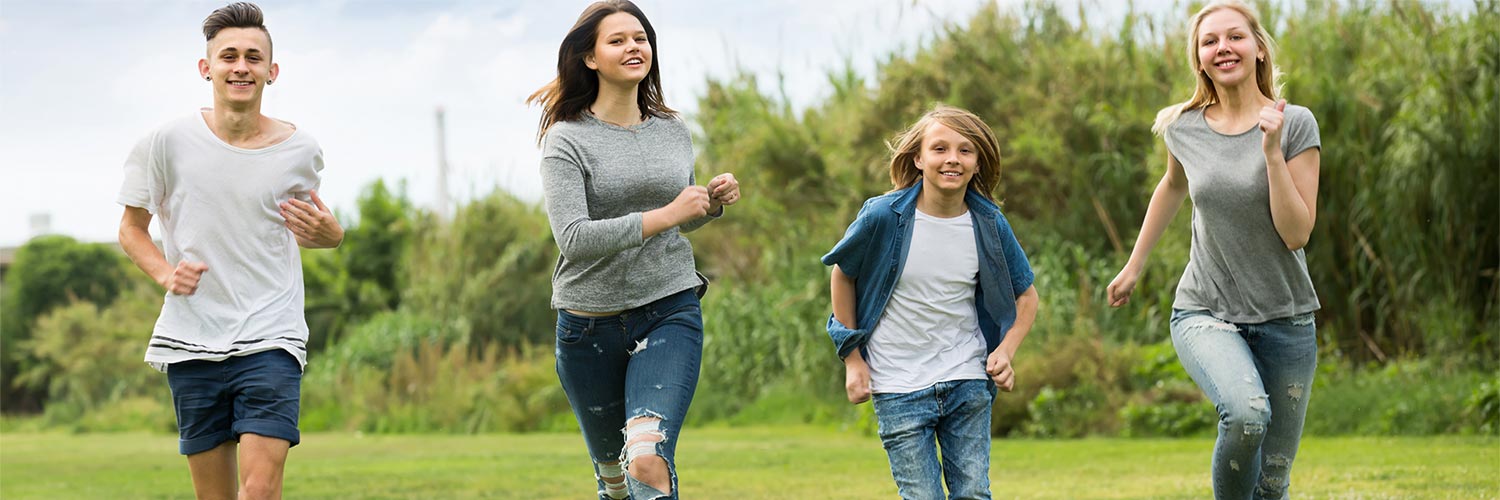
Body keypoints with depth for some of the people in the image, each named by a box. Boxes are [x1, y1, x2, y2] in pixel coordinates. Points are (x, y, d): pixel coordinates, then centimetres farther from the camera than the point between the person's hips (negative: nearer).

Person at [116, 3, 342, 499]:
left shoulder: (299, 150, 1)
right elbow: (132, 228, 10)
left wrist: (327, 231, -5)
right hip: (191, 341, 1)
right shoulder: (167, 143, -2)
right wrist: (164, 272, -10)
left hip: (270, 340, -1)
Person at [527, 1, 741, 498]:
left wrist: (712, 204, 2)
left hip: (670, 311, 1)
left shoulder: (673, 132, 9)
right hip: (591, 322, -1)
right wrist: (665, 215, -20)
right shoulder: (567, 140, -7)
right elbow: (573, 237, -19)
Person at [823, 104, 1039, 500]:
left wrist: (1005, 350, -5)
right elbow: (843, 273, 5)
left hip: (968, 382, 2)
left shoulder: (989, 225, -4)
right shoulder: (883, 216, -12)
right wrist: (852, 358, 4)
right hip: (899, 389, -2)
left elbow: (1025, 295, 11)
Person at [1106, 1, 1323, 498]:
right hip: (1206, 312, 0)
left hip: (1284, 319, 0)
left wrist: (1272, 152, -21)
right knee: (1246, 413, -32)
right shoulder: (1184, 129, 0)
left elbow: (1296, 233, -13)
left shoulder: (1294, 124, -7)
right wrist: (1134, 265, 29)